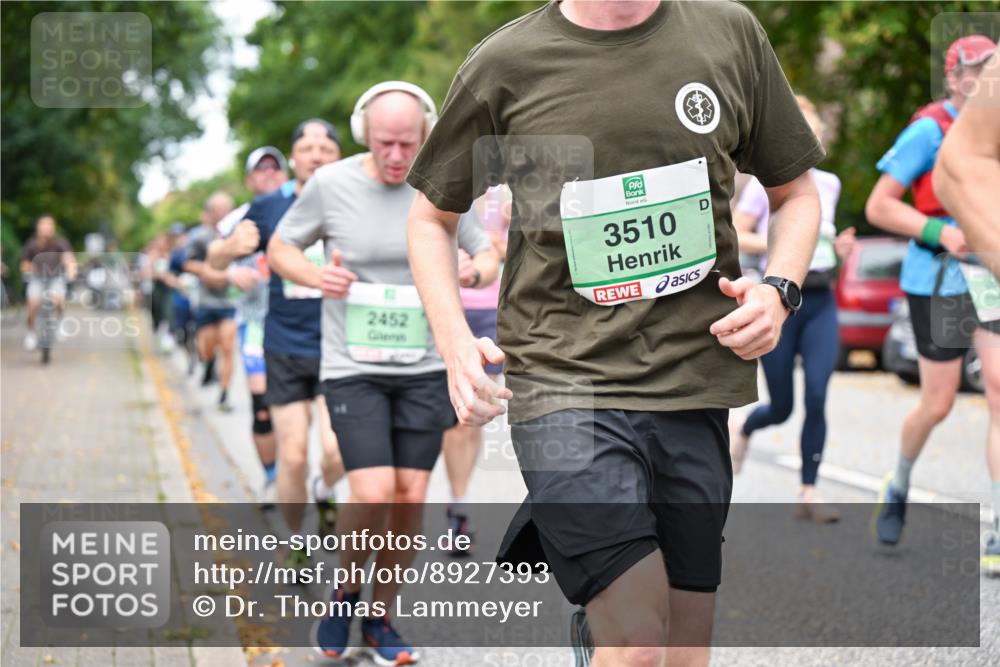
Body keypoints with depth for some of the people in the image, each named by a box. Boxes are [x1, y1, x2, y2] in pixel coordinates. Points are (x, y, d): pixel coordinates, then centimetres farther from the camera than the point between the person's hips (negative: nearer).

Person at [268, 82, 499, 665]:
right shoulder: (331, 184, -6)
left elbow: (488, 256, 11)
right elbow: (280, 248, 7)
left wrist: (472, 273, -13)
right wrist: (315, 276, -14)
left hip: (425, 368, 2)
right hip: (353, 366, -2)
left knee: (411, 498, 3)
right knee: (373, 494, -13)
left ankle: (382, 617, 21)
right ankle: (346, 591, 15)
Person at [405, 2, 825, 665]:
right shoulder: (506, 63, 0)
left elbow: (797, 192, 18)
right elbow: (432, 217, 12)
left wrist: (778, 290, -2)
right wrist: (455, 342, -3)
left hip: (694, 383, 3)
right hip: (563, 381, -3)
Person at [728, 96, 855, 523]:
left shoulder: (829, 184, 11)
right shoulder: (766, 183, -5)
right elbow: (733, 236, -7)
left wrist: (838, 247, 4)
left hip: (821, 302, 4)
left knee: (817, 400, -9)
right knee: (781, 407, 4)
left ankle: (809, 494, -1)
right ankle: (741, 430, 40)